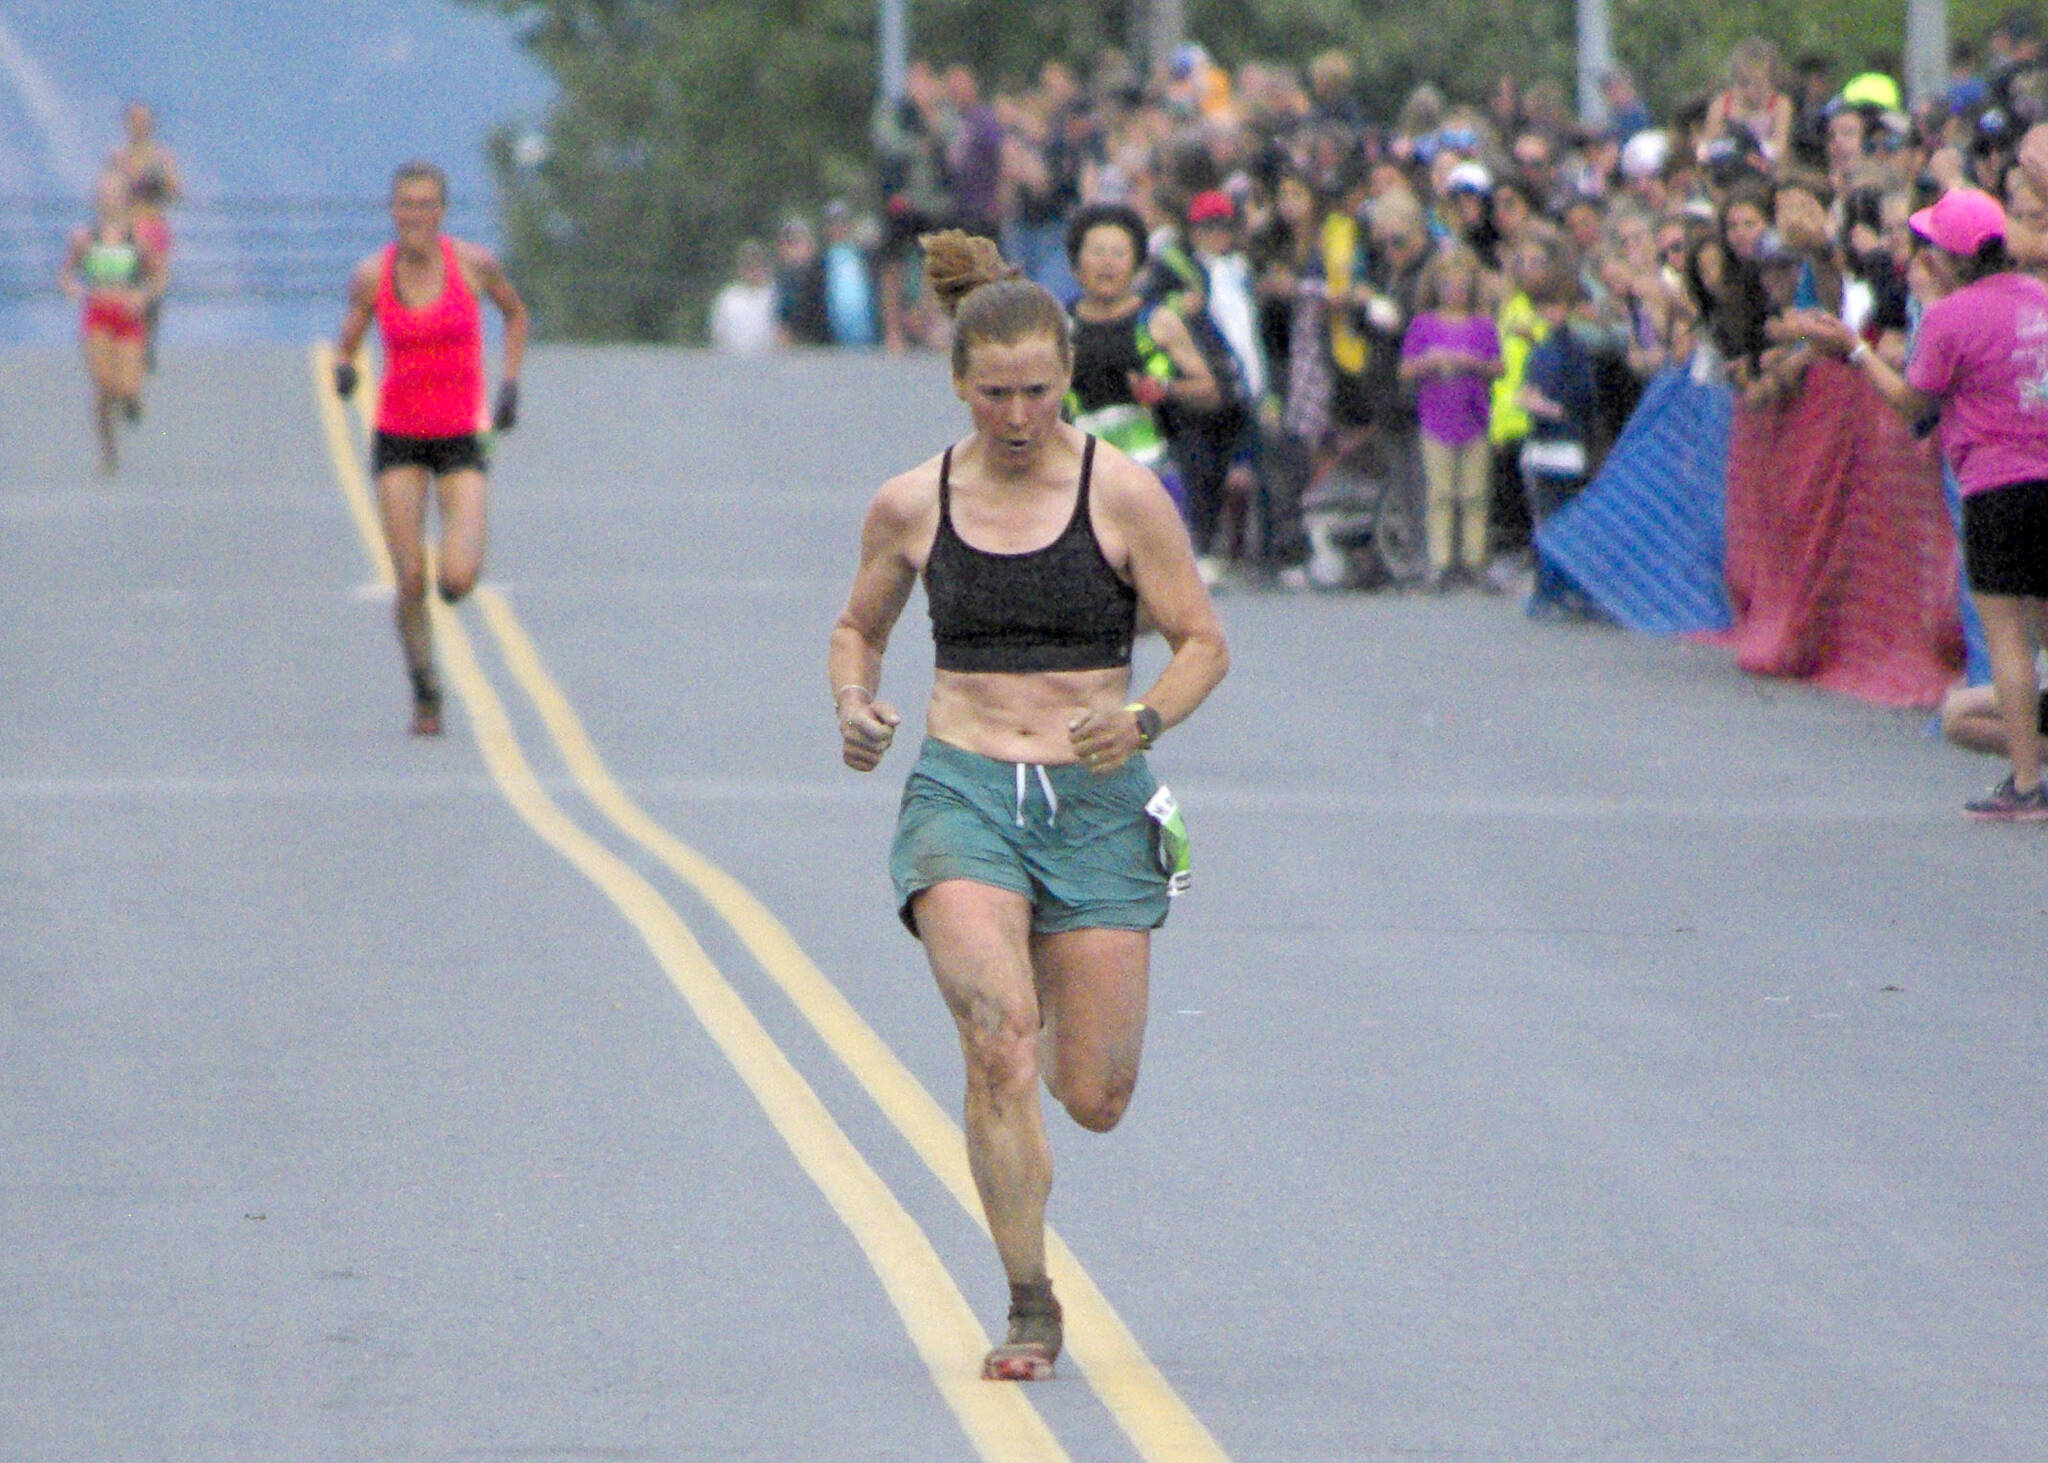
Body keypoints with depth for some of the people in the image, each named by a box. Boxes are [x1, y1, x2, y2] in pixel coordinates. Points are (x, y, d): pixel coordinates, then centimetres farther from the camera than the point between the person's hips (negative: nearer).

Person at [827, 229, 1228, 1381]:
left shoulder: (1122, 495, -2)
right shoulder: (913, 506, 4)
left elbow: (1204, 644, 2)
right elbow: (859, 627, 20)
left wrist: (1145, 720, -17)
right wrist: (855, 705, -1)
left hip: (1098, 802, 0)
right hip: (962, 790, 0)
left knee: (1095, 1099, 1)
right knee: (997, 1039, -22)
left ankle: (1068, 1022, 41)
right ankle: (1032, 1310, -12)